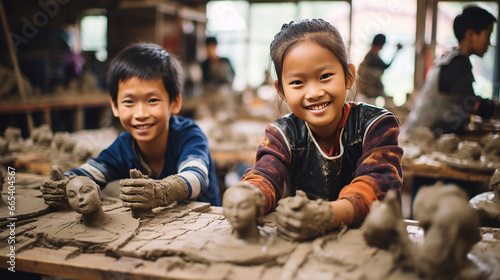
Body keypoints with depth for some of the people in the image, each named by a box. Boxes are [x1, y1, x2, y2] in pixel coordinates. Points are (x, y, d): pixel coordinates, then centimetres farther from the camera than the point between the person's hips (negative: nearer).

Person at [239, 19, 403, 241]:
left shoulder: (376, 125, -7)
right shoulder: (283, 134, -1)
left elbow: (379, 182, -22)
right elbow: (264, 175, -18)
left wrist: (330, 215, -42)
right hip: (298, 240, 1)